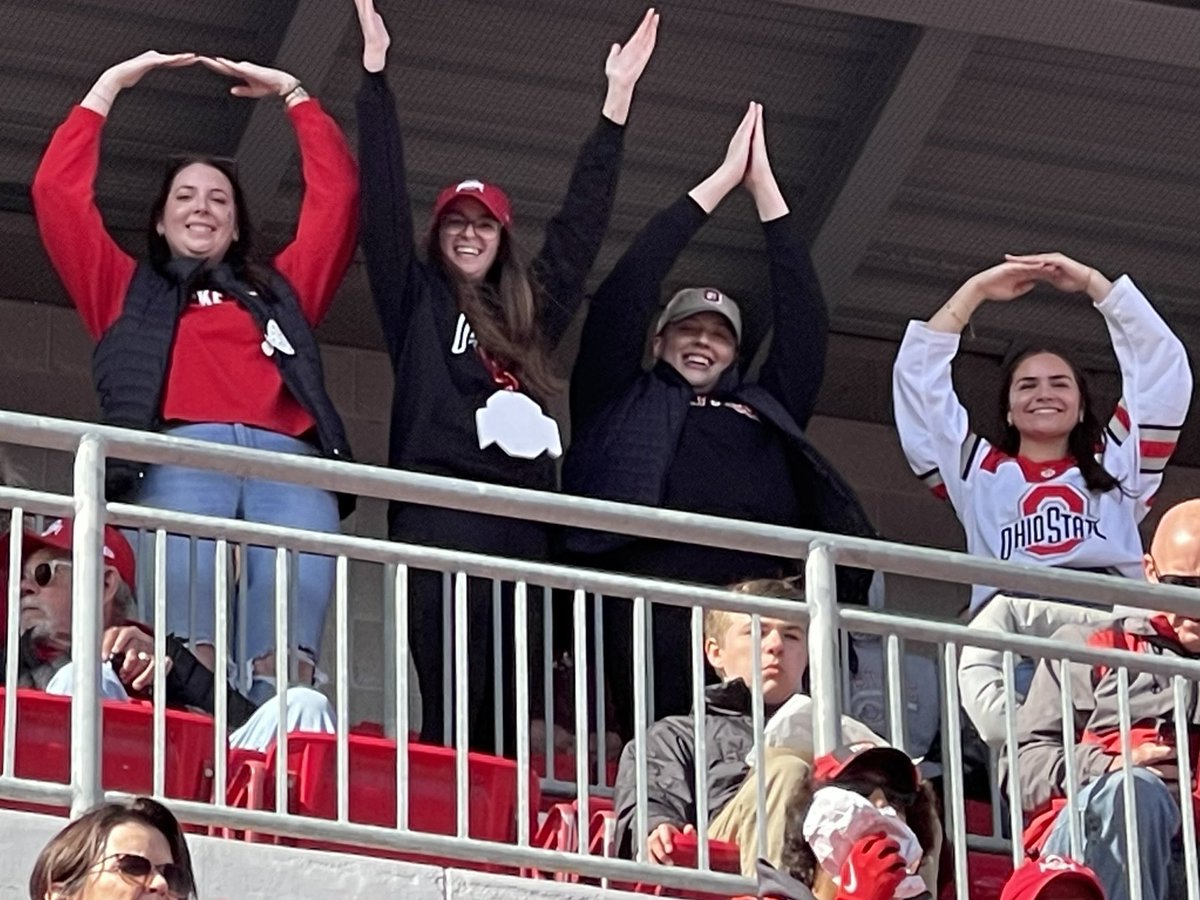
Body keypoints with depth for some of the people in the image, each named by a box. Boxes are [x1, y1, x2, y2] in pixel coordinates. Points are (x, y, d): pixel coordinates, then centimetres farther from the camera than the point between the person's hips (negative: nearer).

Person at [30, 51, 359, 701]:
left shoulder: (278, 289, 37)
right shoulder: (130, 291, 33)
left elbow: (337, 194, 35)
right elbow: (58, 191, 27)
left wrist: (291, 94, 37)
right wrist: (110, 86, 31)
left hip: (288, 458, 1)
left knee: (298, 585, -28)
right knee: (184, 577, -31)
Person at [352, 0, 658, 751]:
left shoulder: (531, 315, 25)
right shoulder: (417, 303, 15)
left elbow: (583, 222, 27)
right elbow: (385, 198, 9)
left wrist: (619, 98, 28)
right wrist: (376, 69, 5)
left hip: (525, 524, 5)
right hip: (443, 515, -5)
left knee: (510, 716, -3)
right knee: (451, 712, -16)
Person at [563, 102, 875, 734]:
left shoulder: (764, 409, 34)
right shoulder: (624, 402, 27)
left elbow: (803, 320, 29)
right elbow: (624, 294, 20)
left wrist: (764, 187, 30)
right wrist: (722, 179, 25)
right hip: (660, 584, -3)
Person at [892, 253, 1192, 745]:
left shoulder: (1115, 464, 37)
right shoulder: (981, 470, 37)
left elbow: (1163, 365, 37)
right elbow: (918, 378, 34)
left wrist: (1090, 282, 38)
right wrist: (975, 291, 36)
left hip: (1113, 614, 0)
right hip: (1011, 615, 0)